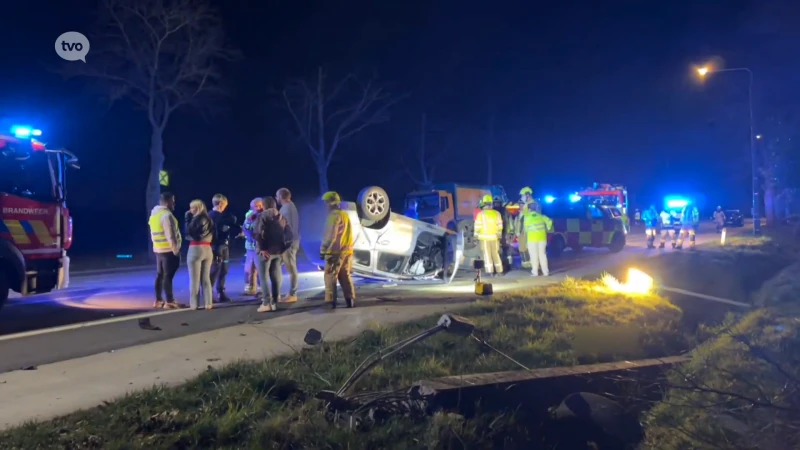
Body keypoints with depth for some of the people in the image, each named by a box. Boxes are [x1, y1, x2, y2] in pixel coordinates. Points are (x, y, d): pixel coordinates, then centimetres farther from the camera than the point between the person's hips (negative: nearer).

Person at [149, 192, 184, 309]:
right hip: (169, 250, -9)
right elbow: (170, 235, -20)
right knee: (168, 276, -6)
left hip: (158, 249, 9)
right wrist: (175, 250, -14)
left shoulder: (153, 214, 13)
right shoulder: (166, 215, -17)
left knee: (160, 275, 13)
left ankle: (158, 300, 18)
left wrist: (156, 244, 19)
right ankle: (169, 302, -3)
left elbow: (153, 234, 17)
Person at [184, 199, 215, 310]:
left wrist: (187, 218, -6)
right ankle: (208, 303, 9)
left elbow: (188, 232, -9)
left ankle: (194, 304, 3)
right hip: (208, 250, 7)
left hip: (196, 249, -7)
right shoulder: (209, 219, 11)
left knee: (194, 279, 0)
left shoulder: (197, 219, -10)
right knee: (206, 278, 10)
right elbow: (213, 237, 11)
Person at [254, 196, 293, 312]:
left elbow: (258, 234, -20)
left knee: (264, 277, 0)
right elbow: (290, 235, 7)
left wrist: (262, 249, -16)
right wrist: (283, 248, 8)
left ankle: (266, 303, -6)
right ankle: (275, 302, 11)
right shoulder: (282, 217, 11)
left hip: (266, 251, -6)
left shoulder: (262, 216, -6)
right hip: (278, 251, 6)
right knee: (275, 277, 10)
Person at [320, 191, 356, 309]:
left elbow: (329, 235, -16)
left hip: (335, 252, -8)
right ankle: (350, 300, 10)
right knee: (345, 276, 12)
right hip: (347, 251, 8)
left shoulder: (334, 216, -12)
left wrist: (323, 250, -12)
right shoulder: (345, 215, 15)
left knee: (330, 277, -2)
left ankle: (331, 301, -4)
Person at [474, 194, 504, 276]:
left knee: (487, 254, 2)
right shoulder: (496, 213, 1)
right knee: (496, 254, 13)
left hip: (484, 237, -3)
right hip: (494, 237, 3)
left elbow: (478, 226, -9)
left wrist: (476, 236, -1)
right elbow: (499, 226, 5)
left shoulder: (481, 214, -10)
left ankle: (490, 271, 0)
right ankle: (499, 270, 14)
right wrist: (499, 235, 15)